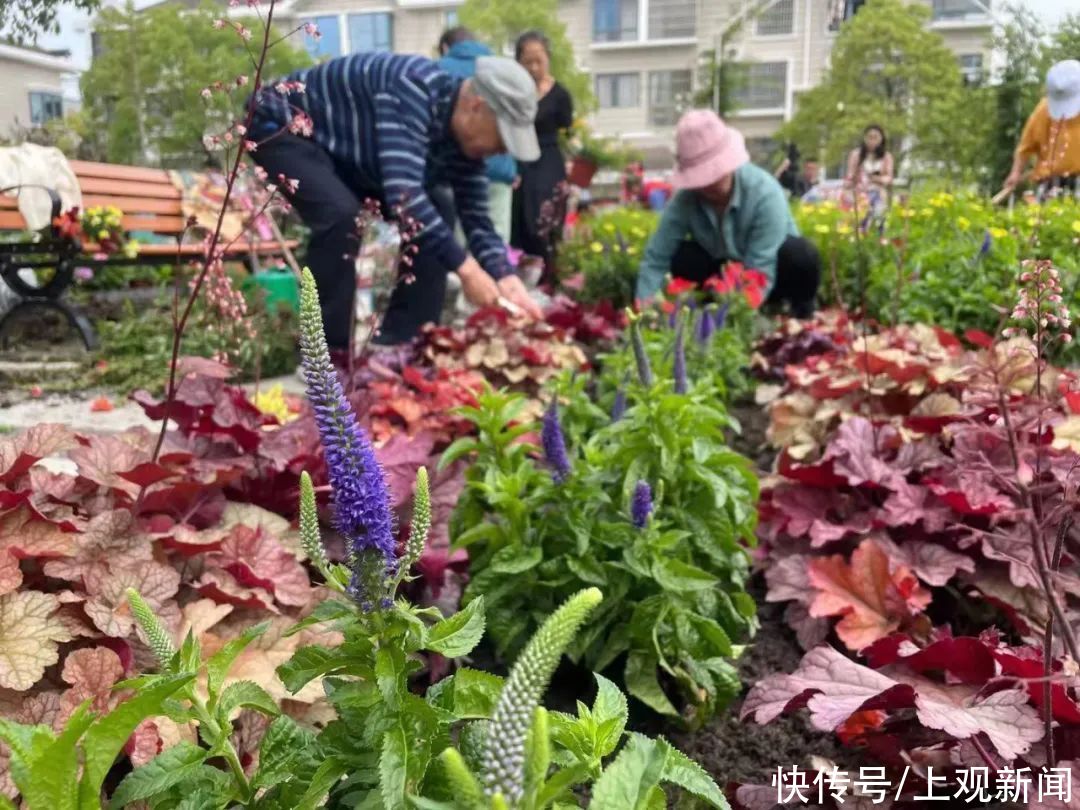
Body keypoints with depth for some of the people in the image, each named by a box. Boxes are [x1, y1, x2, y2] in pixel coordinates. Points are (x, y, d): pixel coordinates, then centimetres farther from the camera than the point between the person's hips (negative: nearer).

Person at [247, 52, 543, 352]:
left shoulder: (466, 140, -11)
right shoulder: (414, 88, -37)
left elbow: (477, 220, -9)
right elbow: (403, 192, -44)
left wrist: (506, 278, -26)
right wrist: (464, 267, -42)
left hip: (346, 153, 8)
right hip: (281, 123, -8)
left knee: (427, 231, -3)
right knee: (342, 216, -32)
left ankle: (403, 345, 6)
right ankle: (329, 349, -19)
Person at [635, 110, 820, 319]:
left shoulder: (765, 194, -31)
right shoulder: (684, 201, -22)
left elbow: (760, 273, -37)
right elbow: (655, 260, -23)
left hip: (773, 274, -2)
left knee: (801, 255, -34)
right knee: (681, 259, -24)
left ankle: (803, 314, -5)